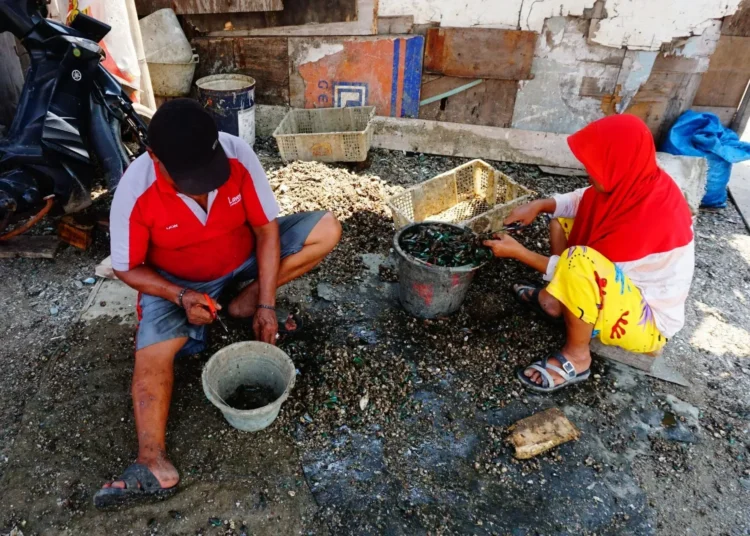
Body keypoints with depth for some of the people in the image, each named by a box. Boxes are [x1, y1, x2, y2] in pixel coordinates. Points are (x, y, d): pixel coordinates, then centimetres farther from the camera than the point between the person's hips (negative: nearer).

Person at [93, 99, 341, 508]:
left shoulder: (237, 155, -26)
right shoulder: (135, 192, -28)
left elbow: (266, 227, -18)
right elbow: (127, 267, -14)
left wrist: (266, 304, -22)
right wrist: (181, 296, -31)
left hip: (245, 257, 2)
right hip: (176, 282, -1)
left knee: (326, 229, -16)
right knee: (151, 353, -24)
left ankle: (247, 302, -9)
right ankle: (153, 463, -23)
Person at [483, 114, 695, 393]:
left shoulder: (648, 219, -34)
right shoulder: (638, 184, -11)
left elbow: (581, 266, -27)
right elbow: (584, 200, 5)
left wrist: (518, 252, -21)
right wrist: (539, 205, -11)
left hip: (649, 321, -8)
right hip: (628, 285, 9)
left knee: (577, 261, -39)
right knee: (561, 219, 11)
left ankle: (576, 357, -16)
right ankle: (555, 300, 8)